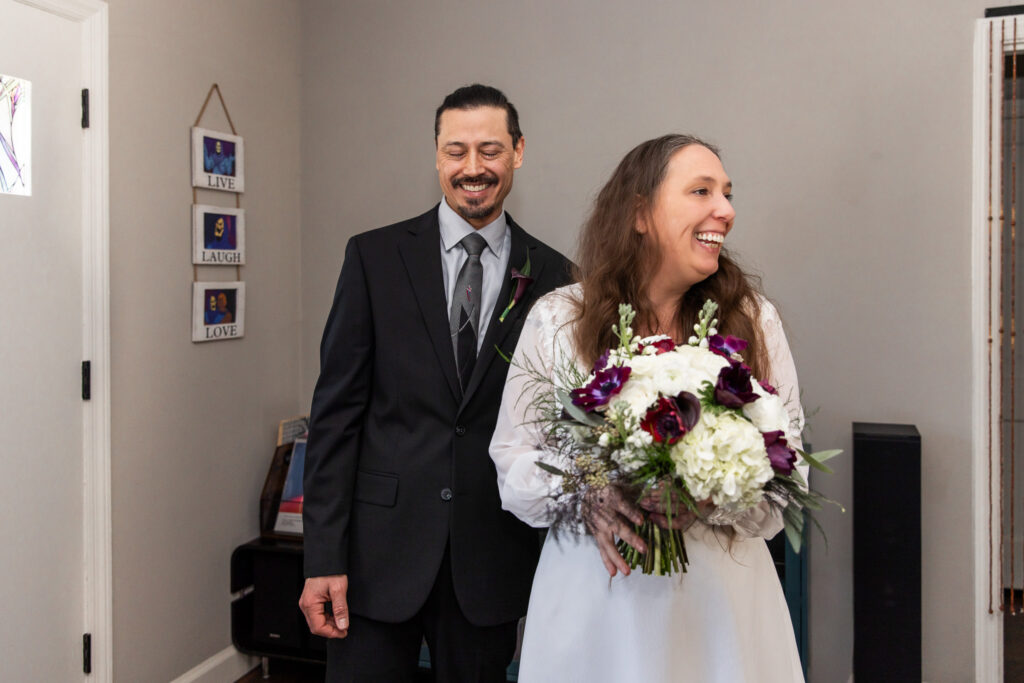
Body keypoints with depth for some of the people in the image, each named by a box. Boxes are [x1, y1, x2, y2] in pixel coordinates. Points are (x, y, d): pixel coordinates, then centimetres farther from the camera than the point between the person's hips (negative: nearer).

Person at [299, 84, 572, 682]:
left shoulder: (552, 276, 2)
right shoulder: (374, 257, -1)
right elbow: (337, 410, -3)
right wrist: (325, 557, -7)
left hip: (492, 559, 1)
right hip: (382, 547, -1)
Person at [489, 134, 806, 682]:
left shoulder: (753, 319, -1)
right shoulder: (557, 319, -4)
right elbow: (513, 457, -1)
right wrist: (587, 499, -19)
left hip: (721, 590, 1)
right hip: (592, 586, -1)